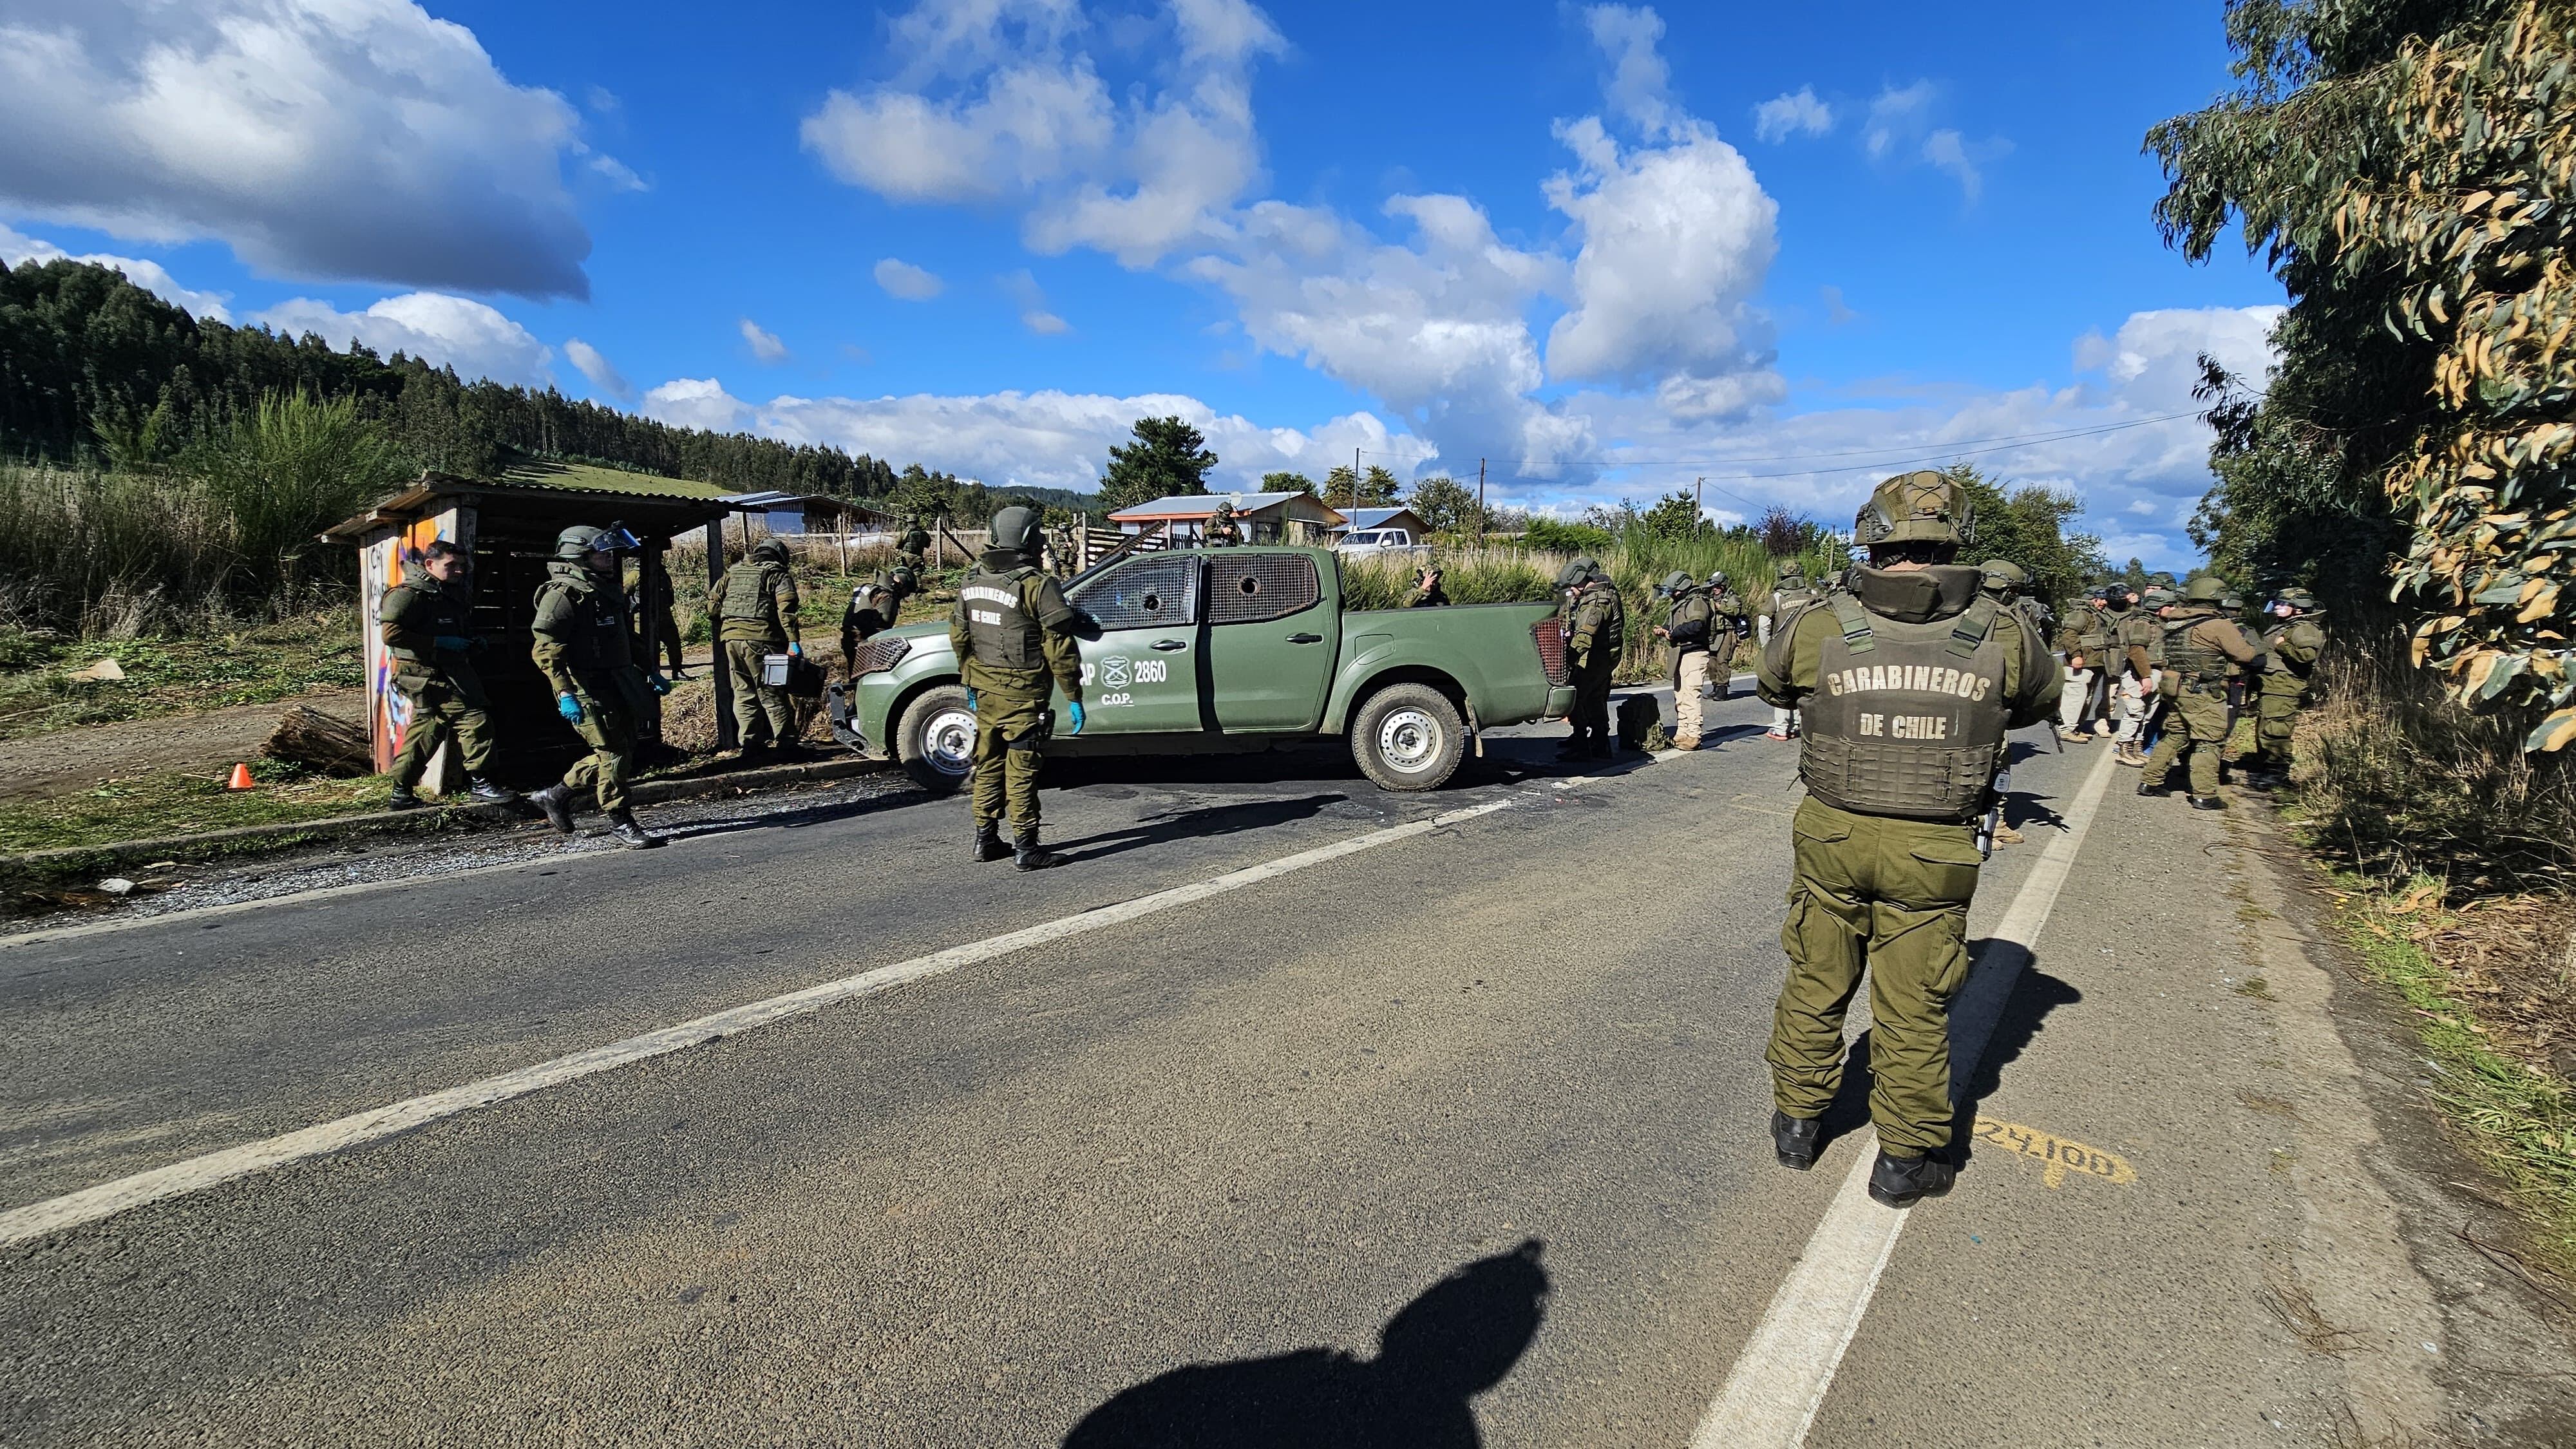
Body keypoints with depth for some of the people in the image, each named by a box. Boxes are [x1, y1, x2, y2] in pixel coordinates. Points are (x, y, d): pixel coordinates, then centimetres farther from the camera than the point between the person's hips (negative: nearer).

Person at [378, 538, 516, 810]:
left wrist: (473, 641, 11)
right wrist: (439, 642, -21)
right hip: (430, 675, -10)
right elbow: (391, 634, -21)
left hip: (450, 672, 10)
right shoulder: (410, 594, -12)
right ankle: (479, 784, -9)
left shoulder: (454, 594, 17)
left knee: (426, 731, 13)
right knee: (474, 719, -14)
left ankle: (401, 794, 21)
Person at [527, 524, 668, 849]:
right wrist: (565, 694, -27)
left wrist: (650, 673, 23)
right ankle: (619, 822, 5)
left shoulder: (606, 592, 18)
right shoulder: (563, 594, -11)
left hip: (617, 688, 9)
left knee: (622, 752, 13)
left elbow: (626, 640, 28)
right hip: (589, 690, -9)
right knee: (614, 754, -6)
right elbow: (545, 650, -19)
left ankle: (556, 794, 28)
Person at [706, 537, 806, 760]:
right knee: (772, 695, -2)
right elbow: (786, 609, -11)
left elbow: (712, 604, 18)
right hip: (760, 640, -5)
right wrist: (794, 641, -15)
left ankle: (749, 743, 13)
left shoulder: (733, 572, 20)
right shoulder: (778, 574, 2)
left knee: (743, 694, 12)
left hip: (730, 639, 5)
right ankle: (786, 744, -1)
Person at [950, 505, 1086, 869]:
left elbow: (959, 637, 16)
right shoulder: (1037, 584, -14)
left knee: (988, 764, 16)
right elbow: (1060, 648, -15)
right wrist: (1074, 697, -9)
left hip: (984, 691, 7)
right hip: (1022, 694, -6)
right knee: (1021, 771, -2)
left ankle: (985, 839, 24)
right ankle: (1026, 848, 3)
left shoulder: (971, 582, 7)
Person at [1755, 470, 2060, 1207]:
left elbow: (1771, 683, 12)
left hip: (1832, 841, 1)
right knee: (1913, 1012, 11)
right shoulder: (2002, 637, -7)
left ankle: (1797, 1123, 32)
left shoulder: (1817, 630, -9)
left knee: (1814, 988, 17)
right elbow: (2045, 696, 14)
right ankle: (1905, 1159, 25)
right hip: (1932, 856, 0)